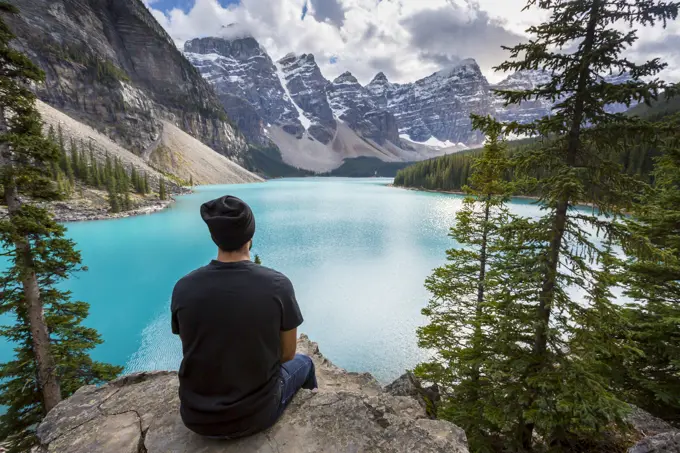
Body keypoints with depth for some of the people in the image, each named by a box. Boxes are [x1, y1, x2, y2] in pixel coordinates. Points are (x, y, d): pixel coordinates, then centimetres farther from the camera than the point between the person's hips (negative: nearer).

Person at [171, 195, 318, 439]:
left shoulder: (183, 288, -15)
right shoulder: (278, 285, -22)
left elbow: (193, 350, 2)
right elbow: (287, 353, -8)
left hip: (197, 418, 3)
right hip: (256, 414, -2)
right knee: (303, 362, 27)